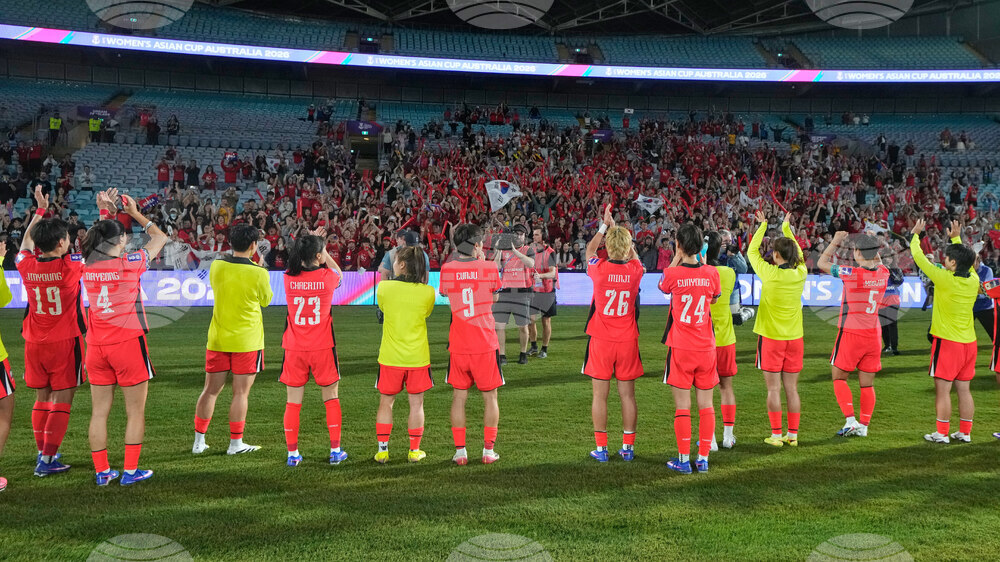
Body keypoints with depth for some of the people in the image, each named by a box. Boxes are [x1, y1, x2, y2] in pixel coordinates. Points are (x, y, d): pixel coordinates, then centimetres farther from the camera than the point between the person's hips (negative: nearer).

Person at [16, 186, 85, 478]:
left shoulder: (27, 266, -3)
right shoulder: (70, 266, -15)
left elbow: (25, 243, 20)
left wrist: (40, 210, 27)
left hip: (35, 344, 5)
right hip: (65, 343, -5)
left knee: (41, 399, 16)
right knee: (61, 401, 1)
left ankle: (43, 452, 22)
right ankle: (47, 460, 0)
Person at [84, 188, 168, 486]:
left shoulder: (88, 266, 0)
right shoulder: (130, 263, -11)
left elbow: (100, 240, 23)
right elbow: (160, 237, 5)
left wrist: (105, 212, 20)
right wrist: (135, 213, 12)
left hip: (96, 345, 5)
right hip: (128, 342, -5)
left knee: (99, 411, 10)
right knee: (136, 411, 6)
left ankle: (102, 472, 15)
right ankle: (130, 470, 8)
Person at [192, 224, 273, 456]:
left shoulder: (216, 266, -2)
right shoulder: (258, 273, -14)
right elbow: (266, 300, 3)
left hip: (217, 339, 4)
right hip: (246, 341, -4)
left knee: (211, 390, 11)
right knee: (240, 393, 3)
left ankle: (199, 441, 16)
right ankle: (235, 443, 8)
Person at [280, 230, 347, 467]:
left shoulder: (289, 278, -5)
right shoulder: (327, 278, -10)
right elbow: (339, 274, 15)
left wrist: (311, 243, 20)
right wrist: (322, 249, 17)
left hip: (294, 349, 2)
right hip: (323, 348, -1)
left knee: (293, 402, 8)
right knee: (331, 398, 12)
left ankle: (292, 453, 11)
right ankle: (335, 451, 15)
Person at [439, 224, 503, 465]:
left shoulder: (447, 269, -3)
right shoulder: (489, 267, -7)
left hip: (458, 345, 2)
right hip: (485, 344, -2)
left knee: (459, 396, 11)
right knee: (490, 396, 11)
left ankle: (460, 451, 11)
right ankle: (488, 450, 12)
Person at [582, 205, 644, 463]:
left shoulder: (599, 269, -10)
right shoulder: (636, 270, -6)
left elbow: (589, 250, 13)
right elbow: (632, 253, 19)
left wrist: (605, 226, 24)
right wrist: (615, 227, 27)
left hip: (600, 340, -2)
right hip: (627, 340, 2)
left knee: (600, 395, 5)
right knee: (627, 395, 8)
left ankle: (601, 448, 8)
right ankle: (628, 447, 13)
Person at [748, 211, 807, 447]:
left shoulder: (769, 273, -13)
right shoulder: (800, 274, -2)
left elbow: (751, 251, 3)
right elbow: (798, 253, 19)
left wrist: (763, 225, 13)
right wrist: (786, 227, 28)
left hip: (771, 338, -4)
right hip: (794, 338, 4)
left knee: (774, 388, 1)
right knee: (792, 388, 8)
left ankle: (776, 435, 3)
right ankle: (793, 434, 13)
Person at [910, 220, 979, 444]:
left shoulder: (944, 278, -16)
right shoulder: (973, 280, 0)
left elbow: (918, 257, -7)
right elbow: (967, 260, 23)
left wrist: (915, 235, 7)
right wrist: (956, 238, 33)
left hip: (947, 341, -6)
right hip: (968, 342, 6)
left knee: (943, 389, -1)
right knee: (964, 390, 11)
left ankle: (942, 433, 2)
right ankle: (965, 432, 16)